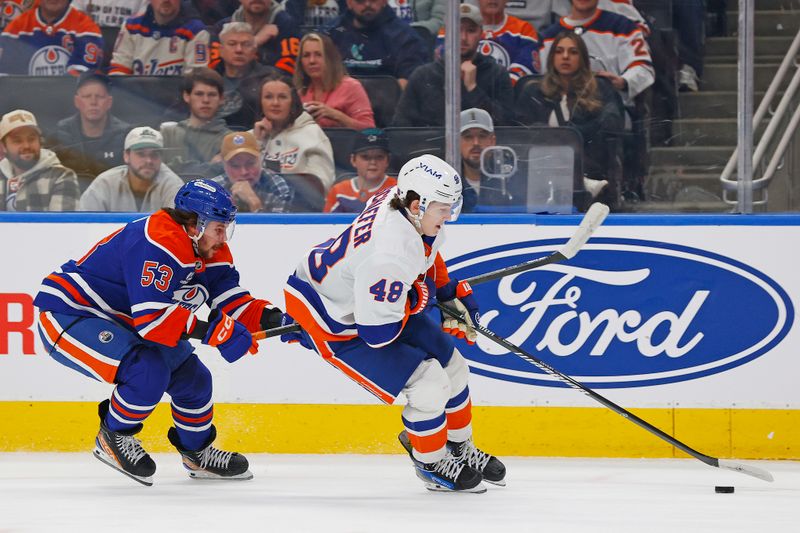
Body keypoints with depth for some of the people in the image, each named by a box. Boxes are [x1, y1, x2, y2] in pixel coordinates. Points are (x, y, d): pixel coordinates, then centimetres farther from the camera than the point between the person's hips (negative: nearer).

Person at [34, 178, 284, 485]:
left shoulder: (210, 248, 0)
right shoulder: (158, 244, -31)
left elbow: (228, 298, -1)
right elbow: (150, 317, -37)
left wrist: (267, 316, -19)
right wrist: (210, 330, -37)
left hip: (116, 320, 10)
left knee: (191, 375, 8)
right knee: (149, 369, -29)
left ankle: (196, 452, 31)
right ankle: (114, 437, -4)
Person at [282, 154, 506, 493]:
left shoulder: (402, 199, -14)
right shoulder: (389, 257, -40)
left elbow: (423, 250, 12)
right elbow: (377, 333, -33)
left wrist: (451, 292, 11)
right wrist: (415, 298, -18)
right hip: (332, 323, -9)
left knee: (451, 365, 13)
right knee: (428, 384, -14)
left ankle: (459, 449, 36)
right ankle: (432, 464, 12)